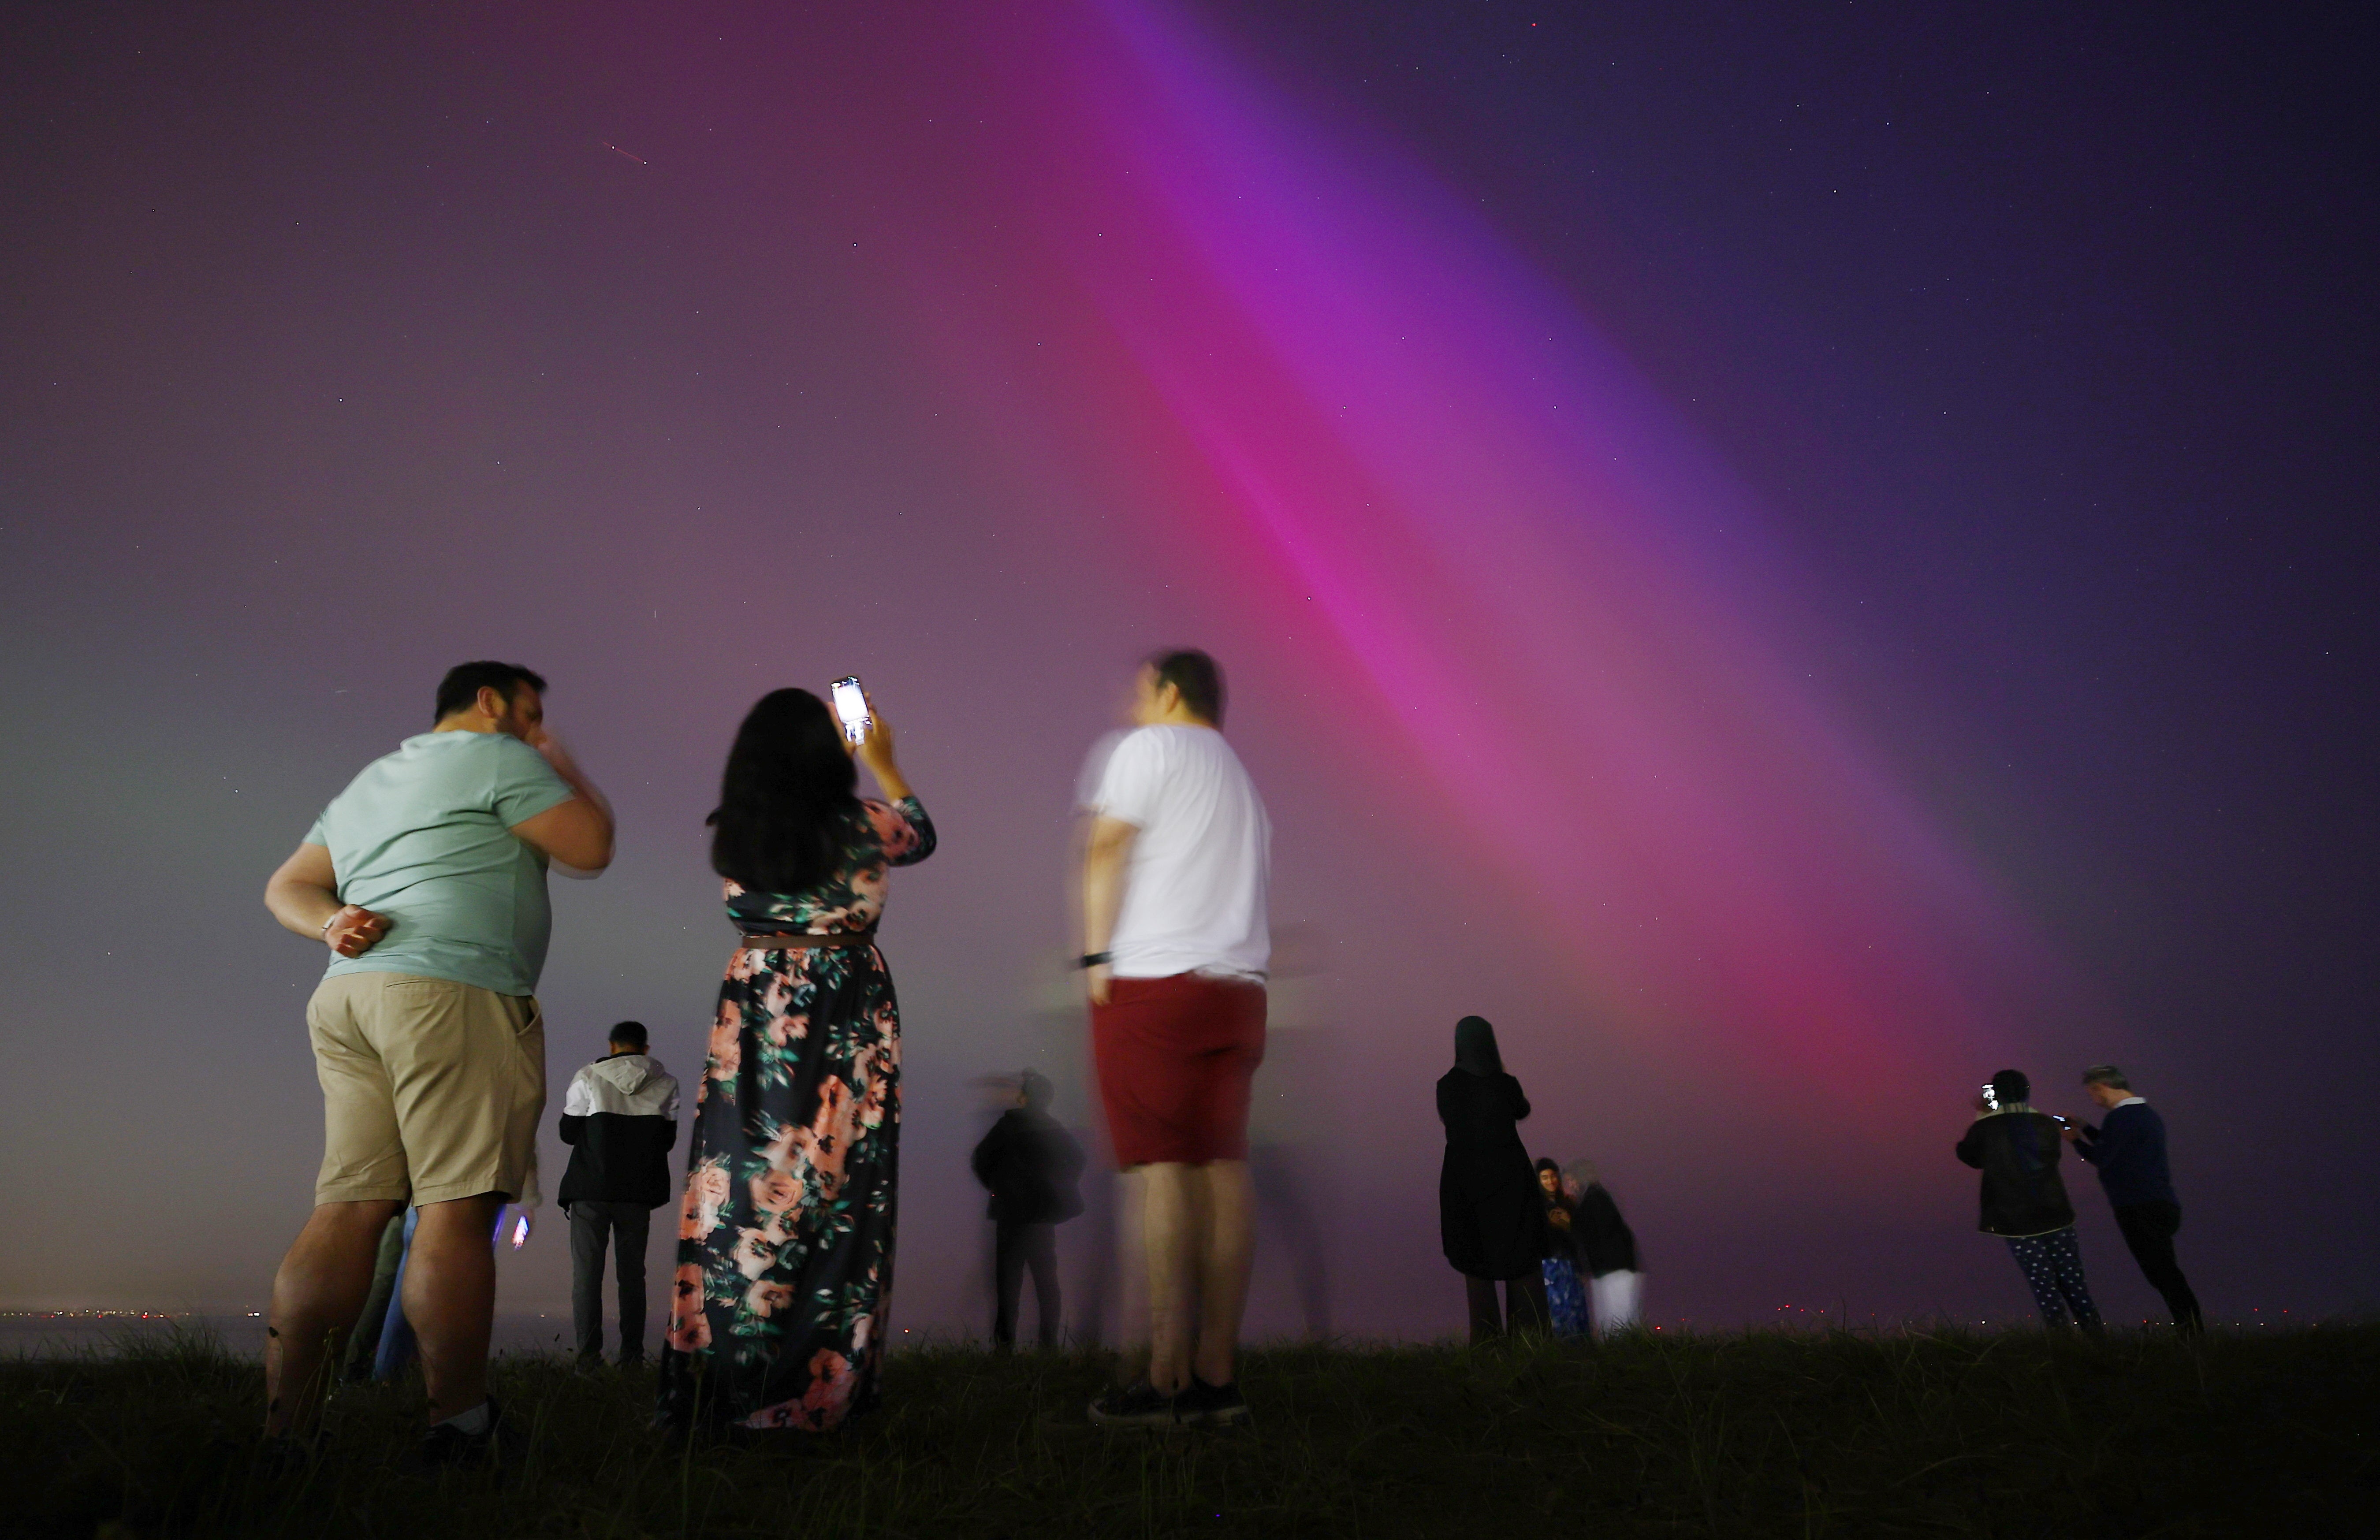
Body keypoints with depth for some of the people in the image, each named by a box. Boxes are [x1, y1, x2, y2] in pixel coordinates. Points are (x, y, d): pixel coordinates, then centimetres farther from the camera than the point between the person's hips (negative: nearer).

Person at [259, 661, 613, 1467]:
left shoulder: (365, 783, 30)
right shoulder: (497, 758, 3)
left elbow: (287, 888, 26)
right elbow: (592, 847, 1)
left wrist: (332, 925, 6)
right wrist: (566, 771, 17)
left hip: (348, 995, 8)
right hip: (453, 994, -8)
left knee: (346, 1210, 3)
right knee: (457, 1209, -8)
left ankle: (282, 1429, 0)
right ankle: (458, 1428, -7)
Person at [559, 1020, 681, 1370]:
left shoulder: (588, 1078, -1)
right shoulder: (666, 1083, 5)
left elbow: (568, 1133, 2)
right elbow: (668, 1140, 8)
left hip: (591, 1188, -2)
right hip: (638, 1191, 2)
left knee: (586, 1271, 2)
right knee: (632, 1272, 8)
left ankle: (589, 1354, -5)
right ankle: (632, 1354, 3)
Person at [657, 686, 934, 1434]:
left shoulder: (729, 836, 0)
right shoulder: (859, 827, -6)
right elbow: (921, 834, 16)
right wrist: (883, 762, 29)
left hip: (755, 1013, 3)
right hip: (846, 1023, -2)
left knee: (740, 1184, 5)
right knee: (837, 1189, 3)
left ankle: (712, 1385, 8)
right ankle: (815, 1388, 8)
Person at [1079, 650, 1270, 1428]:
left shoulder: (1150, 745, 4)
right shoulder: (1241, 777, 26)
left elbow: (1107, 848, -6)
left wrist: (1096, 956, -5)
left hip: (1154, 981, -7)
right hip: (1238, 990, 7)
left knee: (1164, 1170, -9)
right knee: (1224, 1168, 3)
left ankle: (1168, 1379, -9)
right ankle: (1218, 1377, 4)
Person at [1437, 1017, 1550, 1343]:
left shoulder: (1446, 1087, -8)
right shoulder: (1505, 1085, -13)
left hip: (1465, 1181, 2)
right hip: (1510, 1180, -2)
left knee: (1476, 1265, 11)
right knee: (1523, 1261, 10)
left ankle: (1487, 1340, 8)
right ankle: (1531, 1336, 8)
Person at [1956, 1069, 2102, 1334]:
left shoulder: (1985, 1128, -8)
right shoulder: (2047, 1124, -1)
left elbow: (1968, 1155, 11)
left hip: (2015, 1222, -3)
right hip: (2055, 1217, 3)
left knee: (2046, 1292, 2)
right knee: (2075, 1286, 11)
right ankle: (2095, 1333, 12)